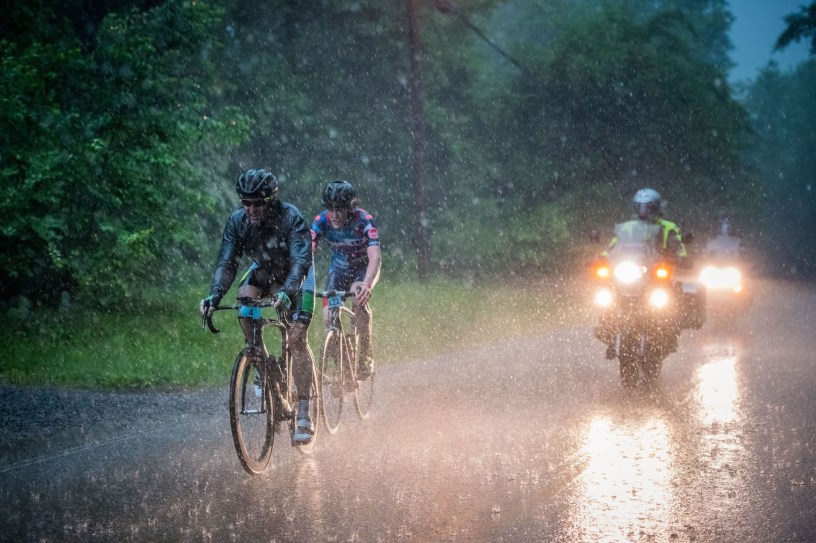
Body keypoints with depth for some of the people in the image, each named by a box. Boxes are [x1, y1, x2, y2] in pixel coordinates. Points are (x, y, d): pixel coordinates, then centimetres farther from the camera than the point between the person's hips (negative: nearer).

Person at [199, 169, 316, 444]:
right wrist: (214, 295, -39)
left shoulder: (290, 217, -31)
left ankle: (304, 416, -18)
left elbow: (301, 260, -39)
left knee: (296, 338, -18)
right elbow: (226, 263, -22)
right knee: (244, 298, -27)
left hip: (296, 277, -4)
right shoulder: (238, 221, -20)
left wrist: (287, 292, -57)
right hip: (264, 272, 4)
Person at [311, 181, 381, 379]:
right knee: (328, 313, -17)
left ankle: (366, 356, -18)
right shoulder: (321, 221, -22)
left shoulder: (364, 220, -31)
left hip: (365, 268, -3)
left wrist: (367, 284, -58)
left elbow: (375, 257, -41)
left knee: (359, 299, -32)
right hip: (339, 268, 3)